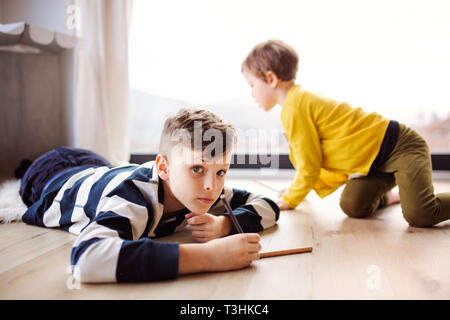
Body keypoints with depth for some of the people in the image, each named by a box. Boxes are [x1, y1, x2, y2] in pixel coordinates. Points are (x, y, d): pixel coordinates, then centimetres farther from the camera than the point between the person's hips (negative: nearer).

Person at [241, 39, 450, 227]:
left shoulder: (295, 109, -20)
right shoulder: (302, 101, 12)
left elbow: (309, 168, -15)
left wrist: (291, 200, 0)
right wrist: (295, 190, 27)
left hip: (400, 147, -9)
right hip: (374, 161, 9)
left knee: (420, 215, -22)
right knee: (353, 206, -9)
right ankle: (388, 196, 17)